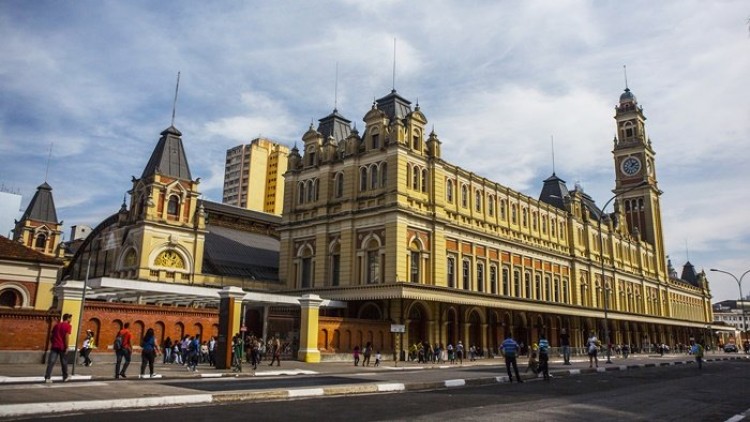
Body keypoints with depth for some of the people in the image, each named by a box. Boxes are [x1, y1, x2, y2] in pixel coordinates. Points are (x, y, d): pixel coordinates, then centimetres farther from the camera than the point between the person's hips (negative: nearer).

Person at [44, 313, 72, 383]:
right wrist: (67, 347, -11)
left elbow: (52, 336, 16)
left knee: (51, 362, -2)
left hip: (54, 346, 5)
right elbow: (67, 337, -14)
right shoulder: (68, 326, -5)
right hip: (62, 347, -4)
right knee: (64, 363, 9)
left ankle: (47, 378, -11)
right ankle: (65, 377, 19)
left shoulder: (56, 325, 15)